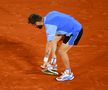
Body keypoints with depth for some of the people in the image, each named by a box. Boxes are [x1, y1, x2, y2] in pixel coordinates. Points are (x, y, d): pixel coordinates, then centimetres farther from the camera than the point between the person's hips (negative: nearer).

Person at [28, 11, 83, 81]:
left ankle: (68, 74, 5)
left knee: (61, 51, -10)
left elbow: (49, 46, -21)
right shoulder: (48, 17, 0)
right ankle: (53, 65, 21)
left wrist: (45, 60, -13)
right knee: (54, 40, 12)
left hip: (75, 31, -10)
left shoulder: (50, 26, -26)